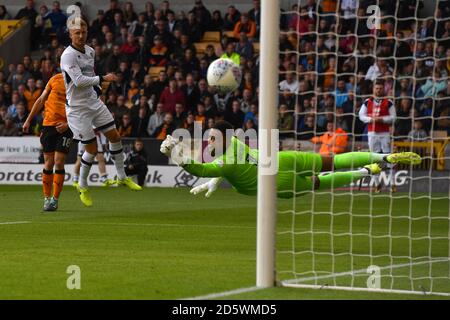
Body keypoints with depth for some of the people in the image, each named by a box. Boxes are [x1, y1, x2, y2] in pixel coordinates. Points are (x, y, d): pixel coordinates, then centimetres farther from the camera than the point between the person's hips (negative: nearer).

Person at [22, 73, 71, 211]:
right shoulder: (56, 79, 5)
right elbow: (41, 100, 13)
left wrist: (68, 124, -13)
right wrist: (28, 120, 12)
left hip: (66, 127, -1)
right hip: (49, 124, 2)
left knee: (59, 163, -9)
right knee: (49, 164, 2)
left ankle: (55, 199, 0)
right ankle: (46, 198, 12)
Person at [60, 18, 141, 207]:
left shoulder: (90, 51, 7)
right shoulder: (68, 55, -20)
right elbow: (79, 80, -30)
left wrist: (97, 89, 15)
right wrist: (103, 79, -29)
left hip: (94, 102, 8)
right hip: (77, 108, -8)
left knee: (114, 136, 6)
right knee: (92, 149, -4)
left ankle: (122, 177, 22)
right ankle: (82, 186, 16)